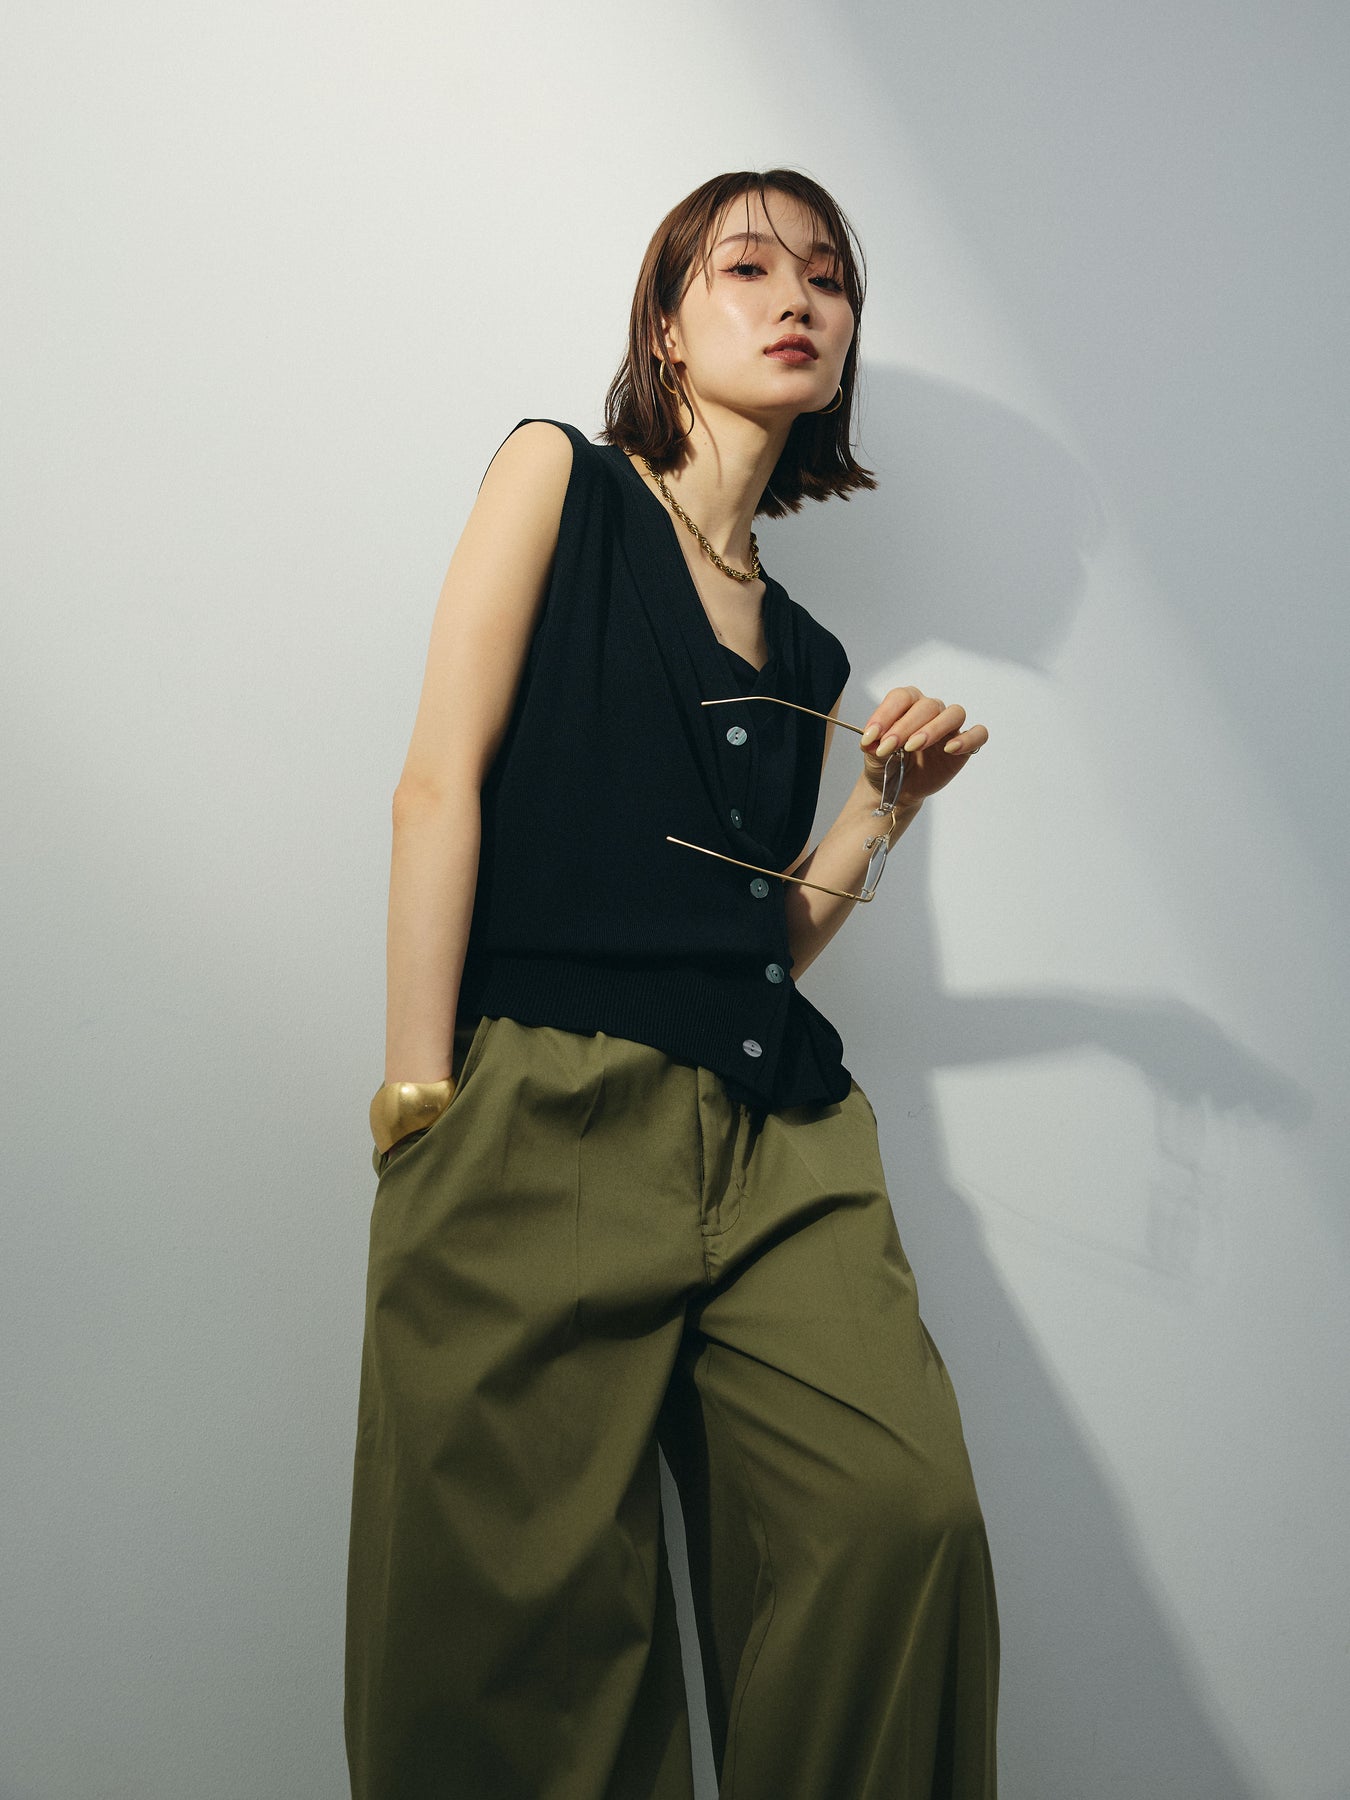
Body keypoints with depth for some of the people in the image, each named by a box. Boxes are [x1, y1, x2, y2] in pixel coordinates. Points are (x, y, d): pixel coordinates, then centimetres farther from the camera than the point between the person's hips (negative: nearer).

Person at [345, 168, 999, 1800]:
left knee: (905, 1516, -15)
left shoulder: (805, 650, 22)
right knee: (534, 1599, -7)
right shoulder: (559, 477, 10)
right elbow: (440, 782, -1)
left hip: (778, 1124, 5)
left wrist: (883, 809, 8)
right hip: (550, 1106, -4)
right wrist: (419, 1093, -10)